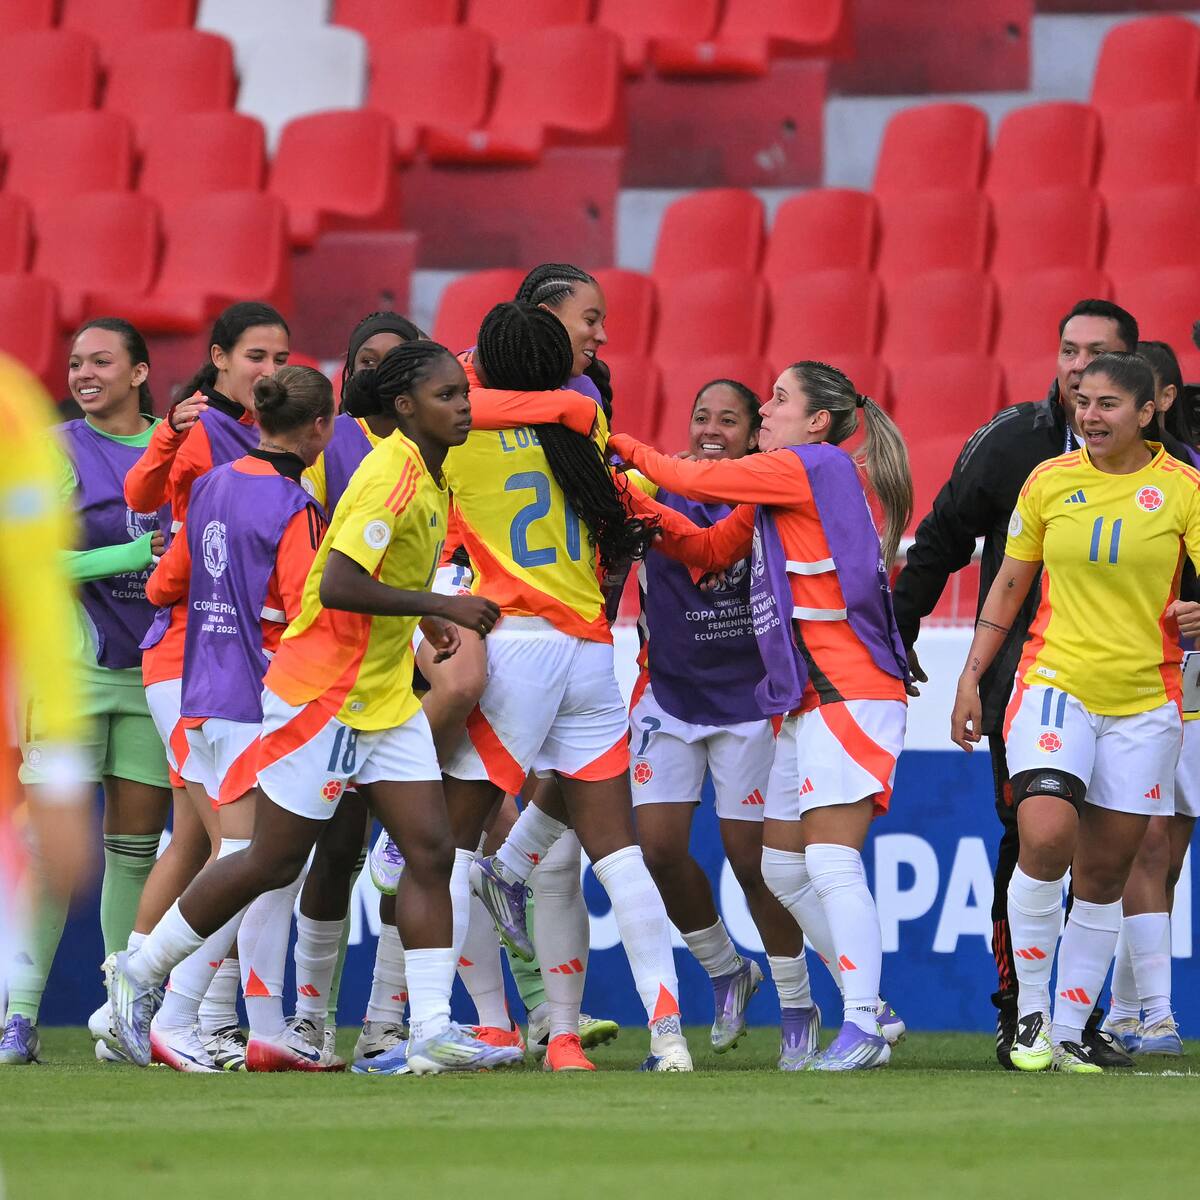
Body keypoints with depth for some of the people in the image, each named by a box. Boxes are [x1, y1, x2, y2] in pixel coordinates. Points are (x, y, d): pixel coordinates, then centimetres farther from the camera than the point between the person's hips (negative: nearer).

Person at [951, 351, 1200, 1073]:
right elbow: (1009, 585, 13)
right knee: (1045, 838, -20)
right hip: (1055, 682, 0)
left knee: (1104, 873, 3)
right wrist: (972, 677, 10)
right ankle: (1031, 1012, -6)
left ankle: (1071, 1032, 12)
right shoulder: (1050, 481, 4)